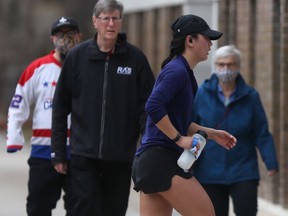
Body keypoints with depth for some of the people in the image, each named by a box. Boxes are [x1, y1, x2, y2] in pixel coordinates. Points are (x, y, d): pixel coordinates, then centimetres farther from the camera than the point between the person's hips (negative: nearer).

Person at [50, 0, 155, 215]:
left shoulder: (135, 58, 1)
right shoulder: (77, 57, 2)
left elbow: (148, 105, 0)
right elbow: (60, 107, 6)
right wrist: (59, 152, 3)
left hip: (121, 156, 1)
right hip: (84, 154, -1)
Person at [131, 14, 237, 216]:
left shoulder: (183, 72, 19)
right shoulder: (177, 71, -12)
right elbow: (154, 106, -26)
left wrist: (212, 133, 20)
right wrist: (179, 139, -20)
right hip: (162, 160, -10)